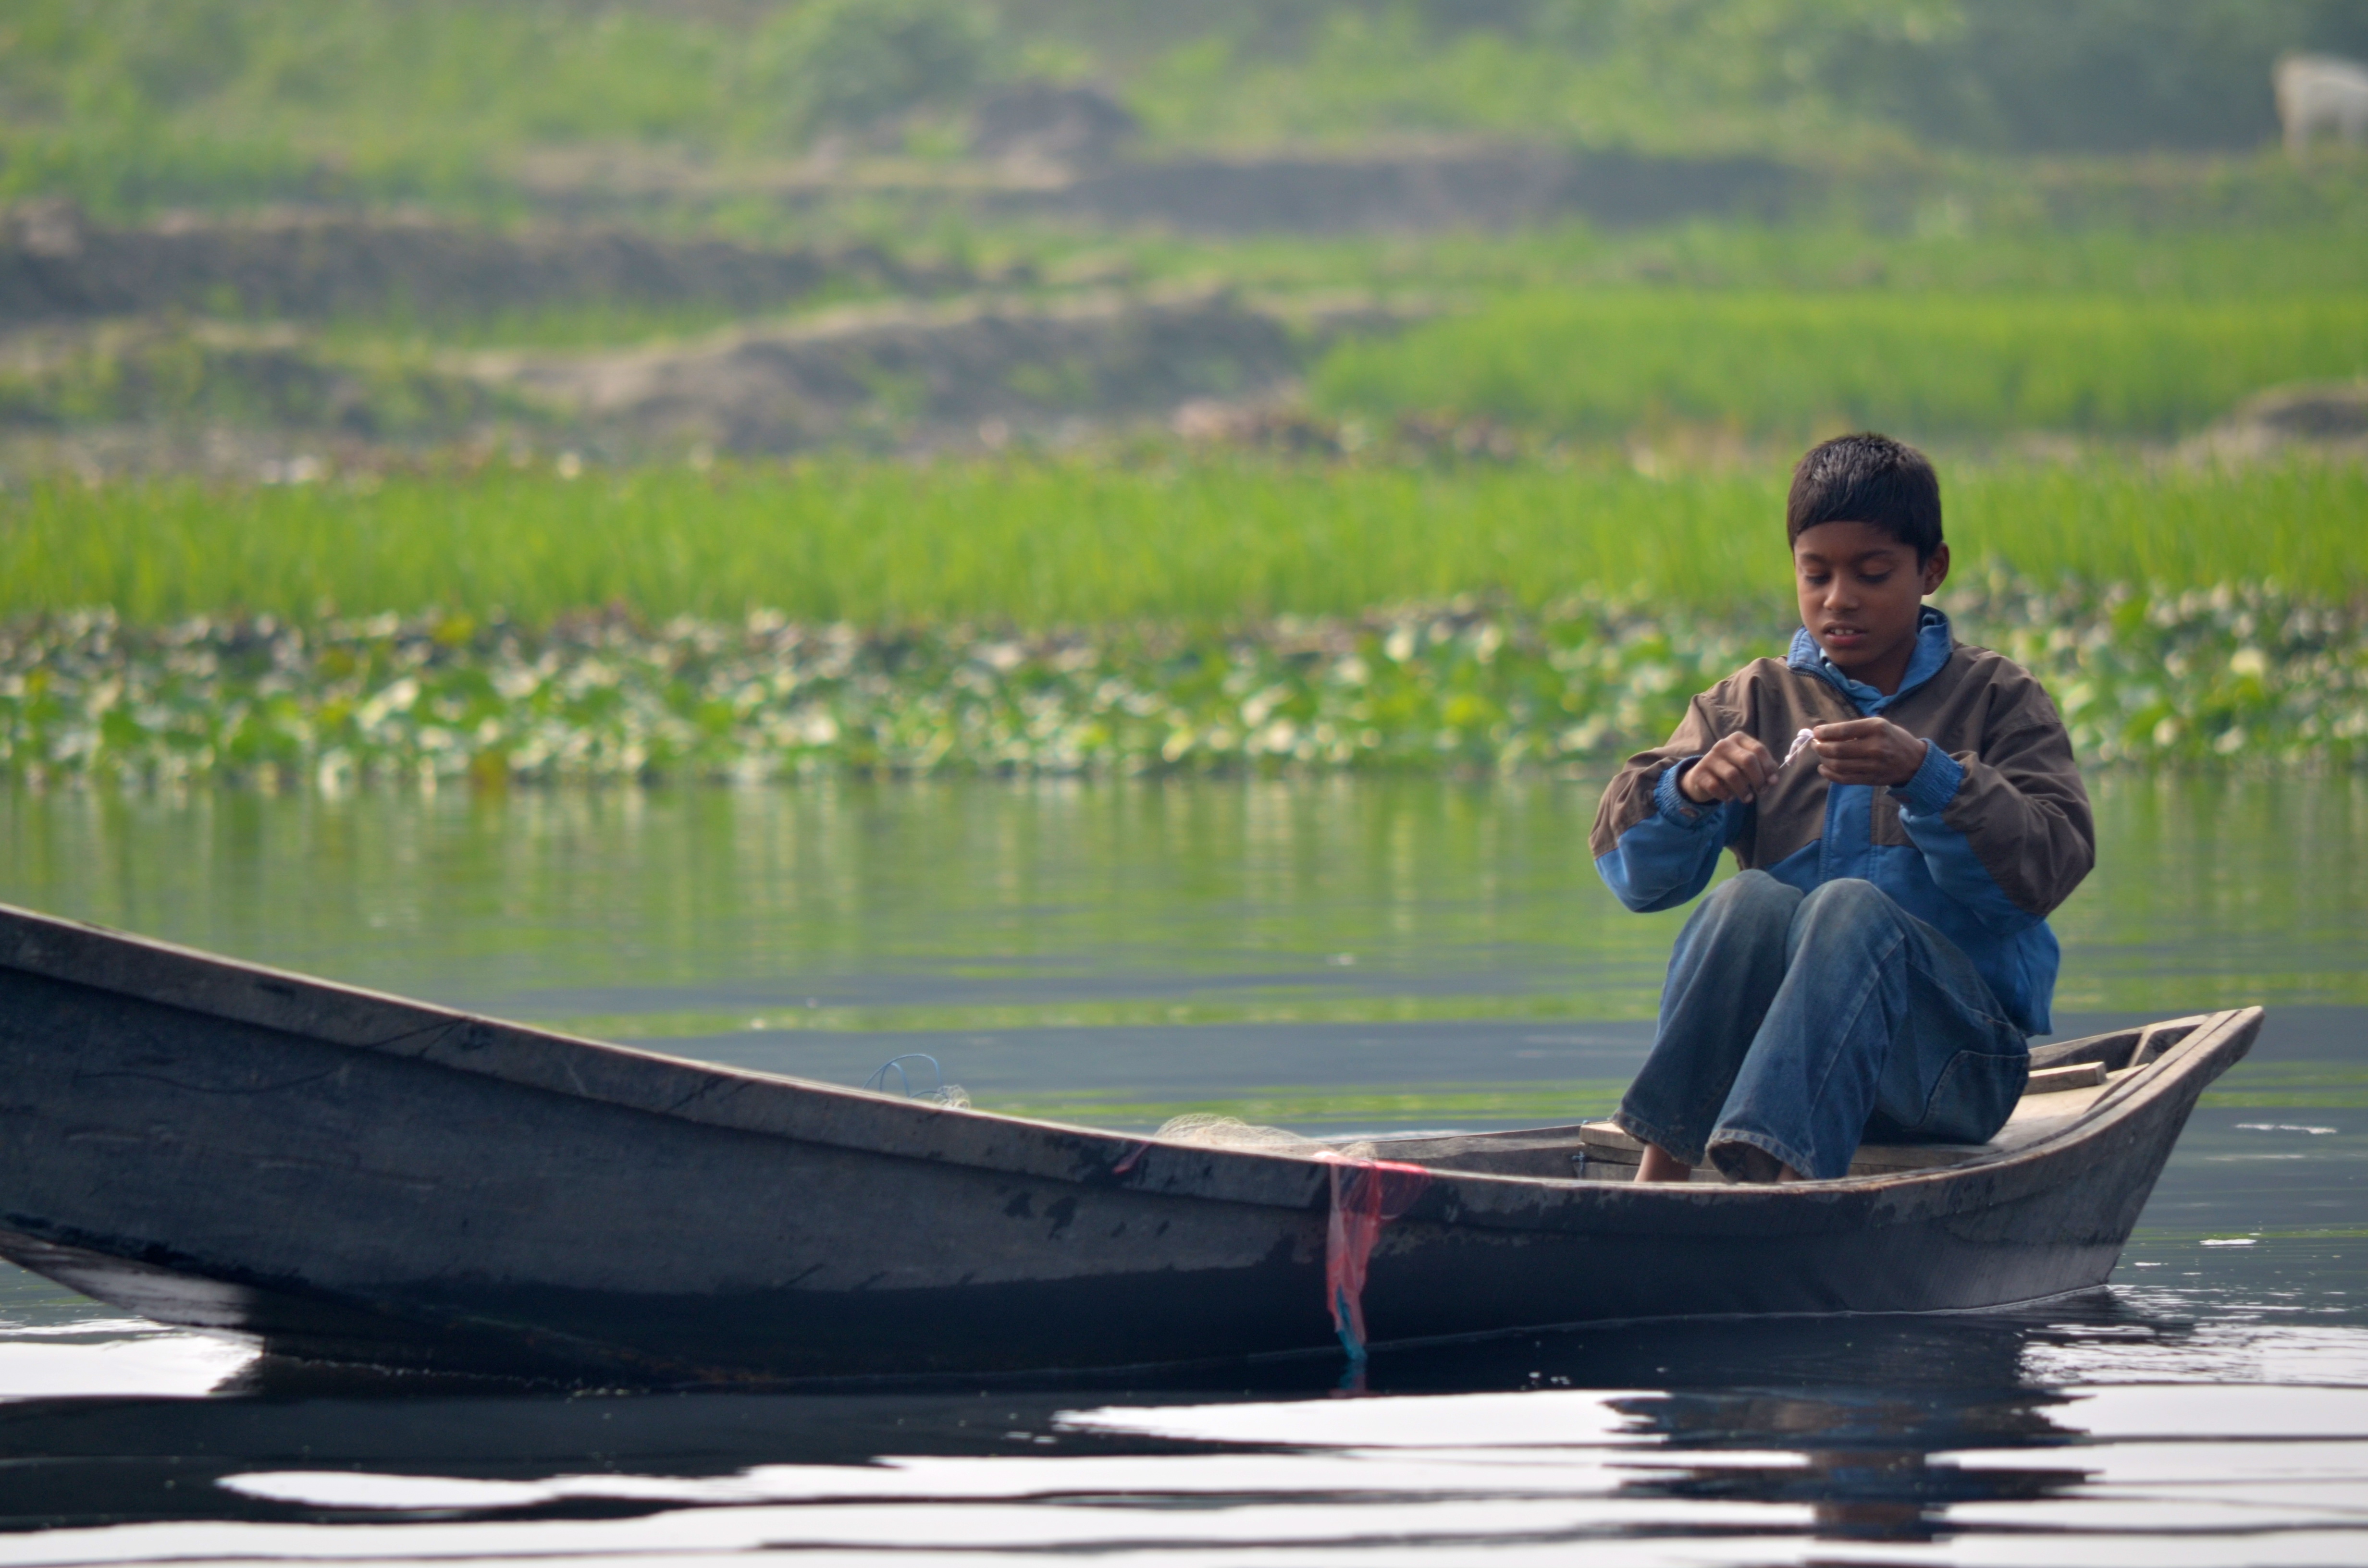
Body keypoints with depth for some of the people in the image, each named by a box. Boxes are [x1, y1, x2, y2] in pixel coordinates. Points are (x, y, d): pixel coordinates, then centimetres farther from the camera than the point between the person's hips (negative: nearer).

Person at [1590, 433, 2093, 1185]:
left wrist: (1925, 777, -21)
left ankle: (1779, 1173, -57)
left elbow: (2048, 866, -6)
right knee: (1750, 902, -28)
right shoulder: (1753, 702, 18)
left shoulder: (1995, 699, 11)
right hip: (1764, 1035, 2)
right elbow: (1634, 869, 6)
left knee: (1852, 909, -32)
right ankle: (1660, 1173, -43)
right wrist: (1690, 792, -16)